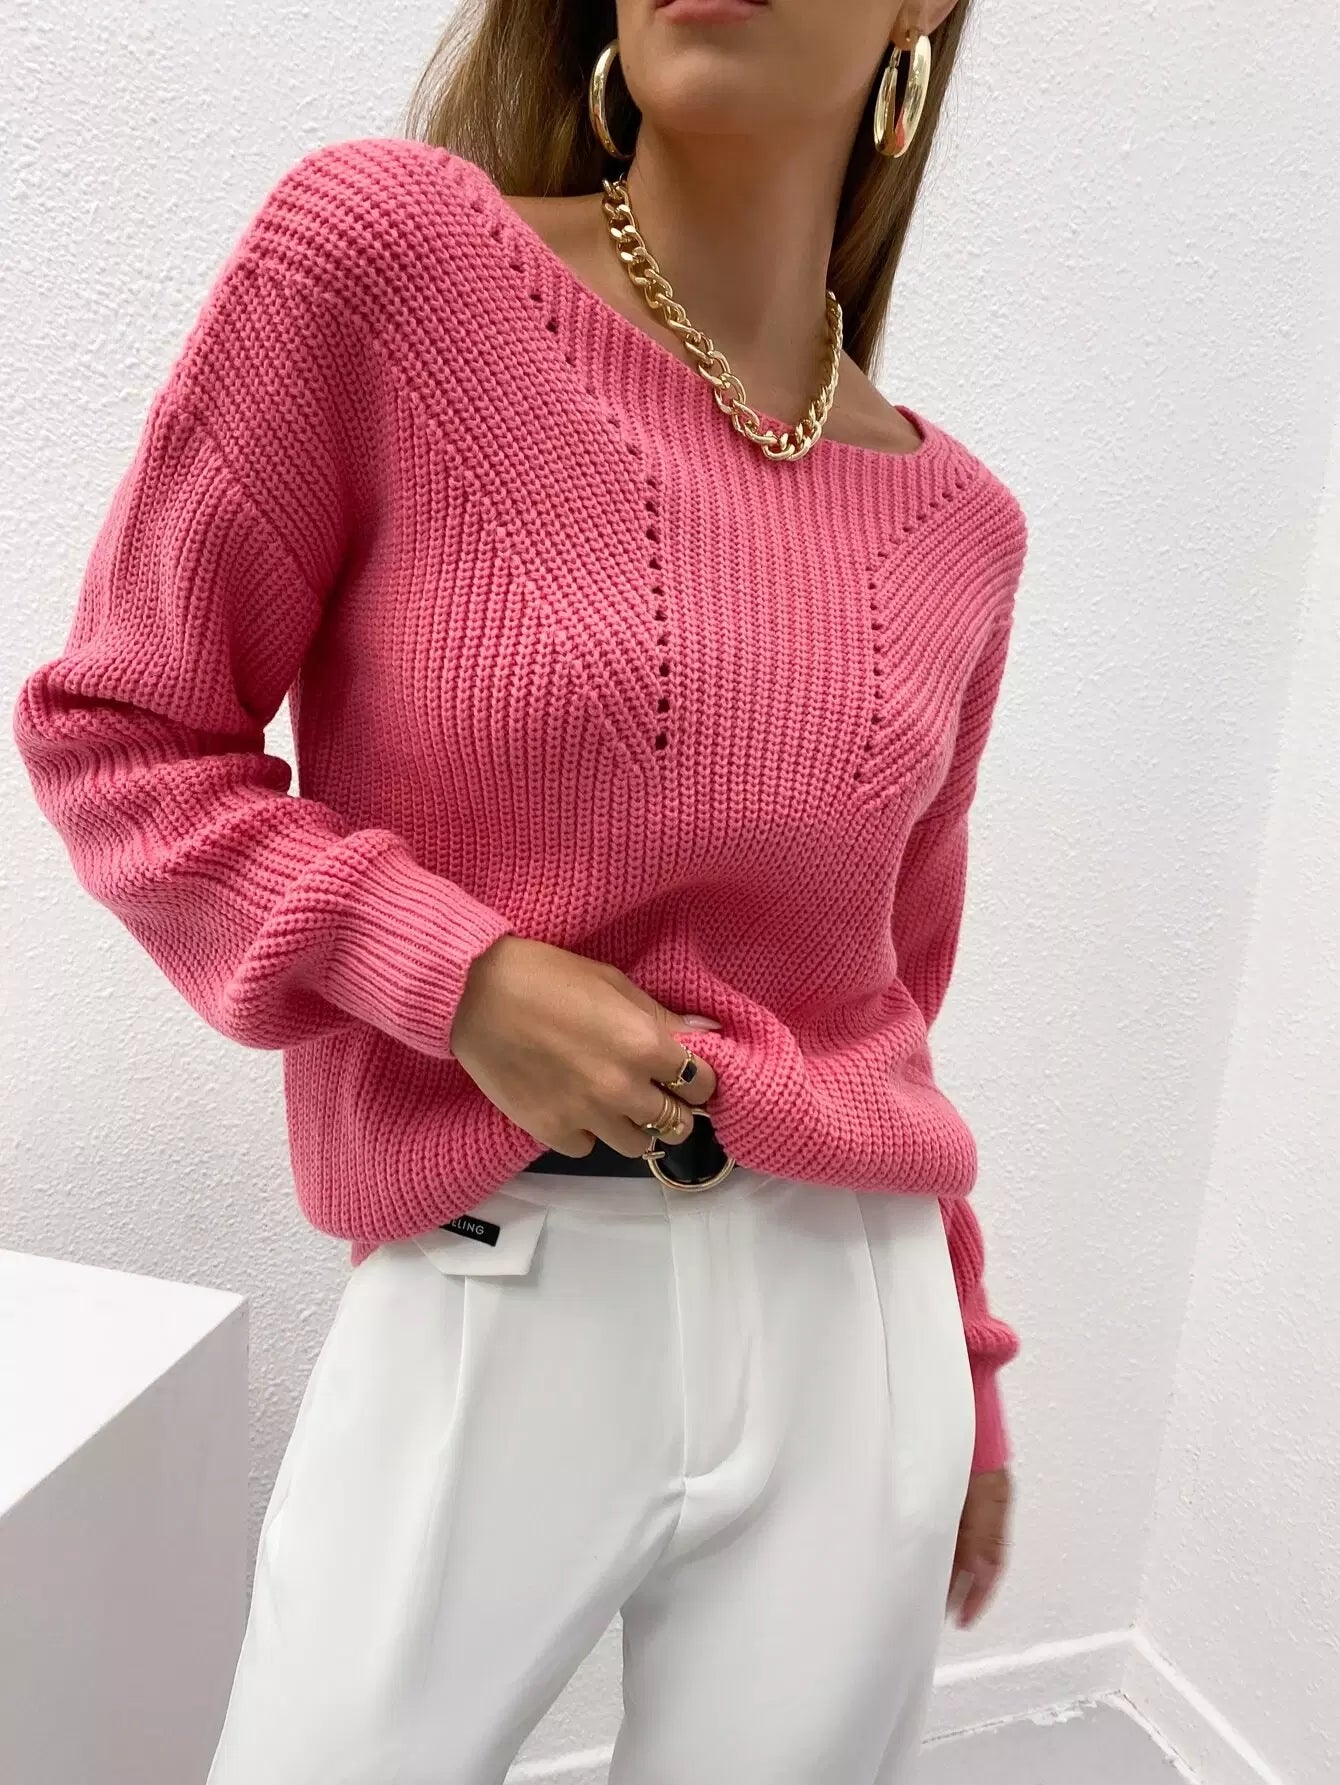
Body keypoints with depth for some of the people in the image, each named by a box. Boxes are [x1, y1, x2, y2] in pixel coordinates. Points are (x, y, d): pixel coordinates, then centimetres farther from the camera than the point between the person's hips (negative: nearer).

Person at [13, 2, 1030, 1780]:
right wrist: (461, 975, -17)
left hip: (847, 1325, 4)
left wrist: (961, 1379, 20)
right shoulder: (381, 244, -8)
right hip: (480, 1316, -3)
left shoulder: (955, 521, 4)